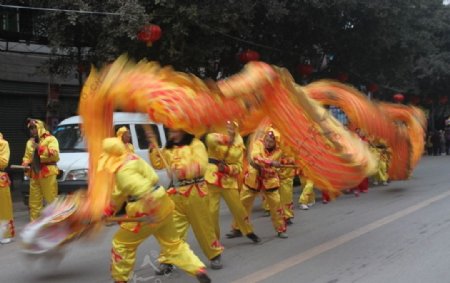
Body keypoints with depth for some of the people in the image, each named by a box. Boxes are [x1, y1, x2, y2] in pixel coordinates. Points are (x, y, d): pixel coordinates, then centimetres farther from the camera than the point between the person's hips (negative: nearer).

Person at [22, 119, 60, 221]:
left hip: (48, 174, -6)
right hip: (34, 175, 6)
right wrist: (25, 163, 2)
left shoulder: (50, 139, 1)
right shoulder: (30, 142, 22)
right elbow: (27, 156, 24)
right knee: (34, 201, 6)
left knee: (51, 201, -7)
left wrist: (41, 148, -17)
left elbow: (55, 155, -12)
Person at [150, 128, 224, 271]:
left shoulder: (195, 144, -4)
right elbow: (158, 164, 7)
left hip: (195, 192, -4)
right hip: (175, 194, 5)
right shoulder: (168, 148, 15)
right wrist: (153, 146, -2)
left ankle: (215, 255, 22)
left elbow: (201, 166, -17)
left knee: (203, 226, 6)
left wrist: (184, 171, -29)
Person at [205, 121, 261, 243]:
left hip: (229, 180, 2)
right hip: (212, 178, -2)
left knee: (238, 207, 8)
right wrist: (225, 139, -46)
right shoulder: (217, 136, -2)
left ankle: (249, 232, 28)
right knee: (211, 210, -2)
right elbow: (210, 139, -28)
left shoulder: (239, 144, 7)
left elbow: (238, 166, 4)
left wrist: (227, 168, -16)